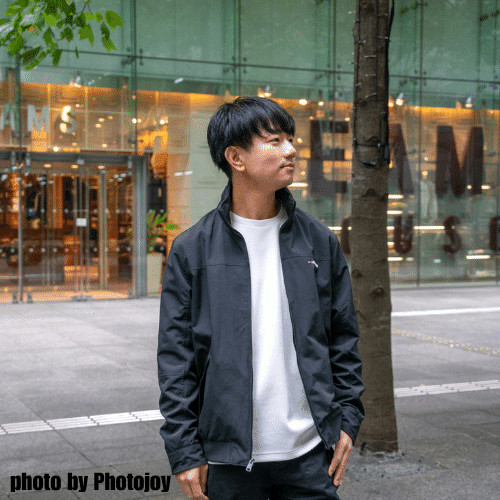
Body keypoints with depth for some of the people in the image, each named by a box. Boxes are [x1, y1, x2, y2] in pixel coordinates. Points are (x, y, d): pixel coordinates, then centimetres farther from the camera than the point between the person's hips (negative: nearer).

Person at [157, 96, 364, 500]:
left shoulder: (320, 242, 4)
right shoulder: (192, 250, -4)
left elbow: (344, 337, 10)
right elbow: (176, 357, -3)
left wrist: (348, 419, 5)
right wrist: (183, 451, -5)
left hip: (310, 452, 2)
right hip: (228, 456, -2)